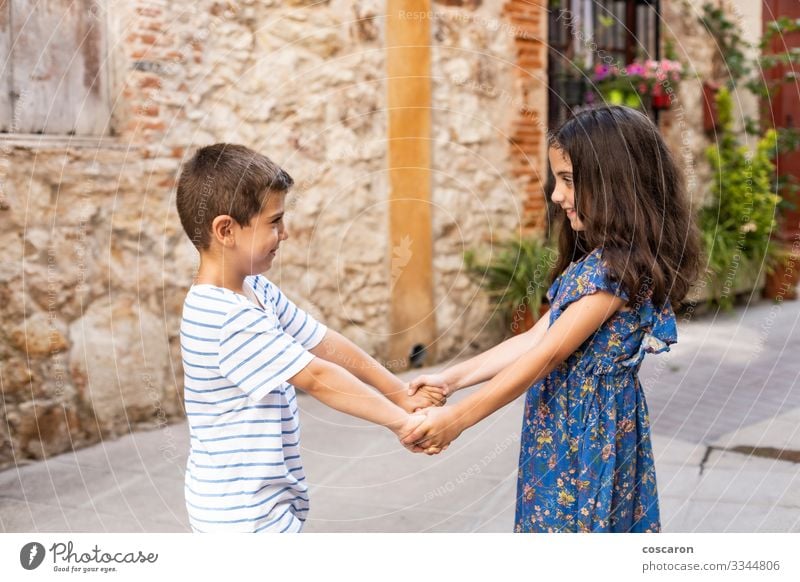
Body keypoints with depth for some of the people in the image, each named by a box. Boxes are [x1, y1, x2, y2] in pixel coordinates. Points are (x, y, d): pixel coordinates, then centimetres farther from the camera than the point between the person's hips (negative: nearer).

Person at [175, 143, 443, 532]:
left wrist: (400, 394, 7)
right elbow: (317, 379, -26)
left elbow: (327, 345, 7)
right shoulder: (224, 316, -27)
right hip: (243, 512, -10)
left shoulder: (257, 292, 4)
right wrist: (401, 422, -19)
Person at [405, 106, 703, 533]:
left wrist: (458, 418, -16)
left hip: (585, 436, -9)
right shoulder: (600, 260, 11)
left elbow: (547, 355, -21)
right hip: (567, 429, 9)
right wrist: (452, 378, 5)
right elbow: (535, 338, 9)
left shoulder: (615, 265, -20)